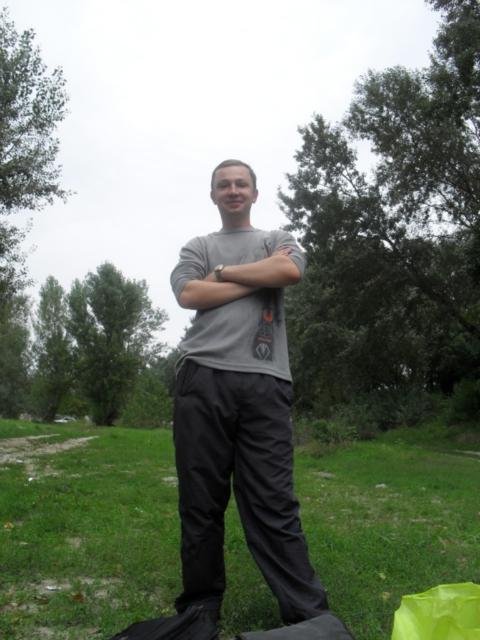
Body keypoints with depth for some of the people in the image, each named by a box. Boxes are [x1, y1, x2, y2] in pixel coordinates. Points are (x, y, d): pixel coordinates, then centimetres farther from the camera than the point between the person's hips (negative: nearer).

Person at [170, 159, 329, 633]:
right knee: (201, 502, 4)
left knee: (274, 504, -2)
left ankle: (309, 615, 4)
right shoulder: (197, 247, 20)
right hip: (203, 378, 1)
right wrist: (261, 274, 1)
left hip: (264, 382, -1)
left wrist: (221, 272, 2)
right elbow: (189, 295, 0)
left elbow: (291, 272, -4)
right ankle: (200, 608, 17)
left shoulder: (278, 239, 20)